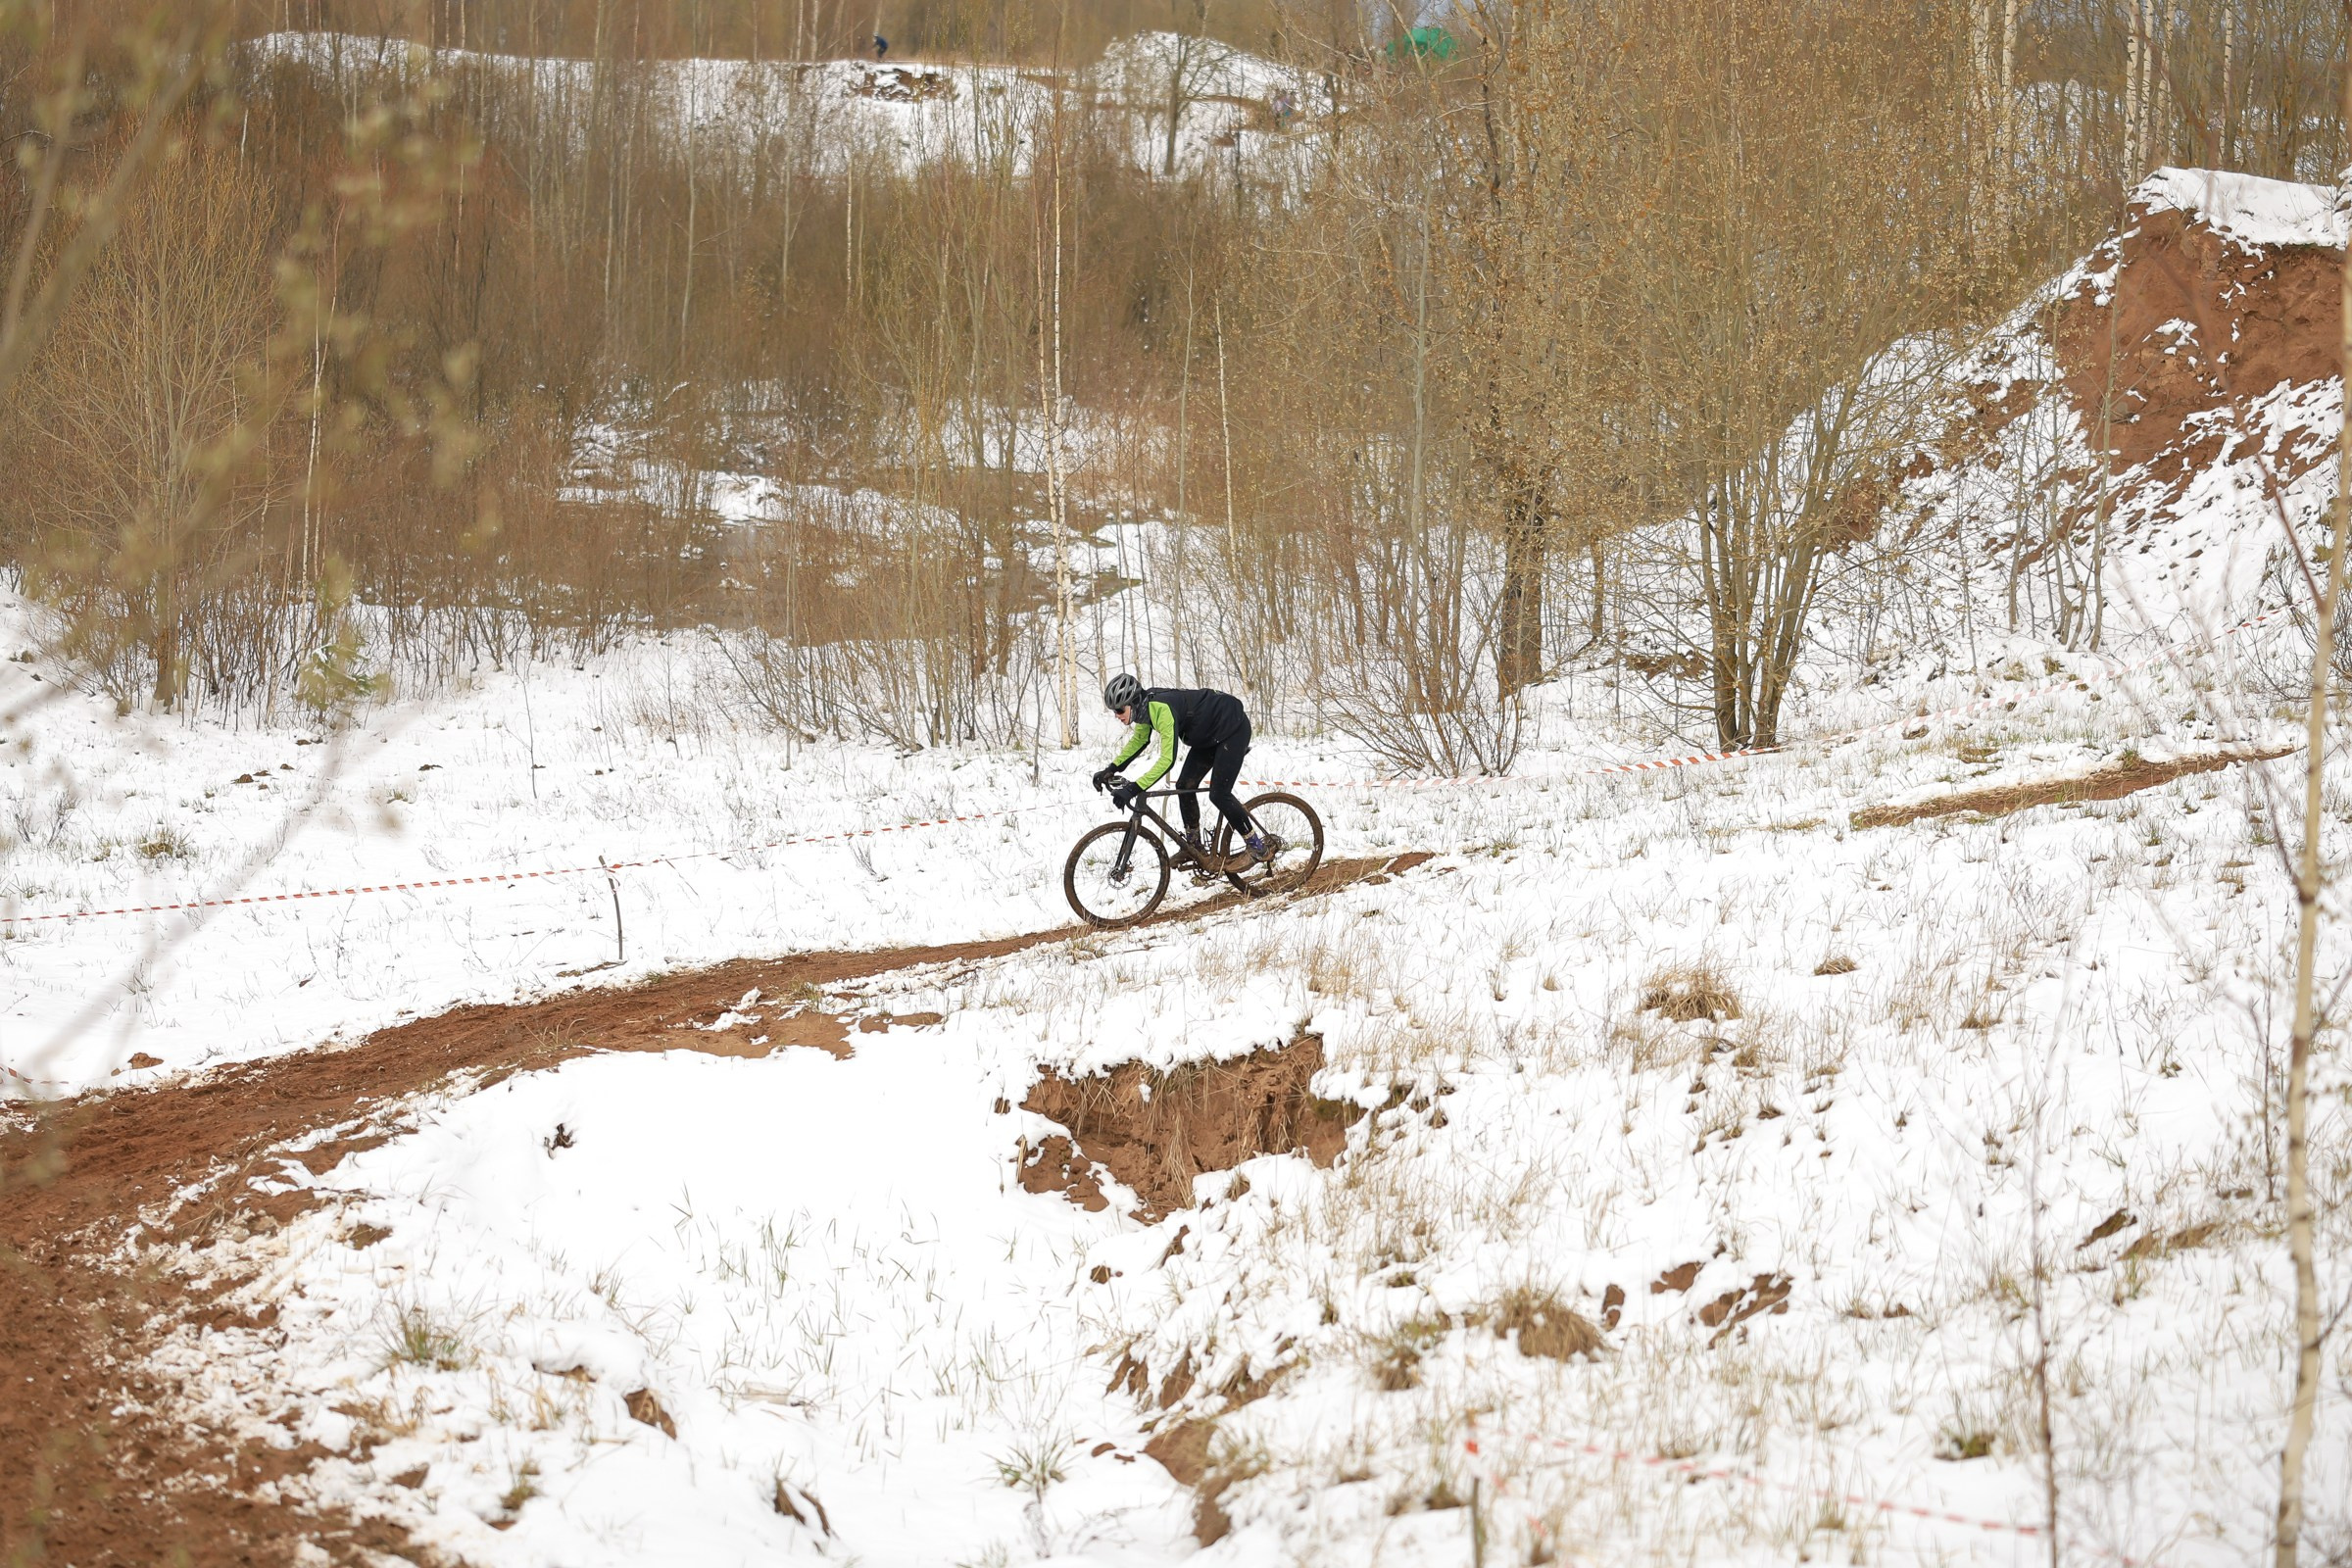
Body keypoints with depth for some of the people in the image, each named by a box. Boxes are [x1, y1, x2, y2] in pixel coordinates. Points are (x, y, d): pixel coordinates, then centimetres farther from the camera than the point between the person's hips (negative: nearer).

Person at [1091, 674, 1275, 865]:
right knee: (1185, 785, 0)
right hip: (1209, 735, 9)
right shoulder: (1145, 707, -7)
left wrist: (1134, 789, -44)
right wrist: (1111, 769, 0)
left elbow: (1167, 759, -41)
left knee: (1219, 795, -14)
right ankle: (1194, 848, 10)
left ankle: (1259, 845, 0)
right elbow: (1138, 741, 11)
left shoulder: (1162, 709, -35)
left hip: (1233, 727, -9)